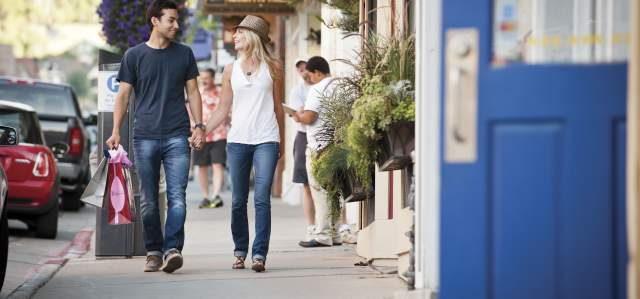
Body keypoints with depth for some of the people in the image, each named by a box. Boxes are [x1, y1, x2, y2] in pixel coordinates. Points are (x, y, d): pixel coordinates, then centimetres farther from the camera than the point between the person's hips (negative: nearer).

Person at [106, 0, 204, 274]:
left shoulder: (184, 54, 10)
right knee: (148, 200, 3)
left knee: (177, 197, -12)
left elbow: (193, 92, 13)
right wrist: (116, 132, -2)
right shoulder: (134, 55, 7)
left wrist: (198, 126, 2)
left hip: (177, 137, 0)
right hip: (145, 136, 0)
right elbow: (123, 95, 7)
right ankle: (153, 252, 11)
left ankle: (172, 249, -17)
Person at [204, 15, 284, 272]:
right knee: (238, 201, 4)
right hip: (238, 141, 2)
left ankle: (259, 254, -13)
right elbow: (223, 110, 12)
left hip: (266, 140, -2)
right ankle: (240, 251, 17)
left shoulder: (273, 67, 7)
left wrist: (281, 144, 14)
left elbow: (278, 107, 13)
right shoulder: (231, 70, 12)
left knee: (262, 198, -11)